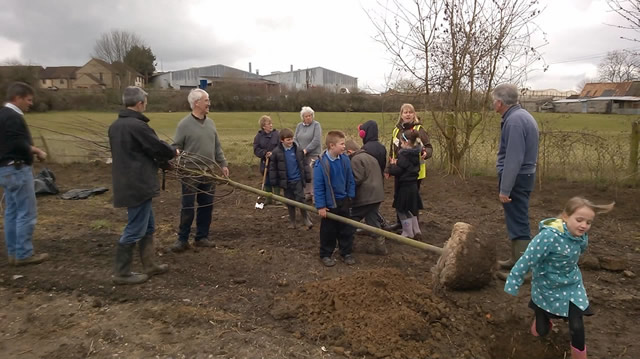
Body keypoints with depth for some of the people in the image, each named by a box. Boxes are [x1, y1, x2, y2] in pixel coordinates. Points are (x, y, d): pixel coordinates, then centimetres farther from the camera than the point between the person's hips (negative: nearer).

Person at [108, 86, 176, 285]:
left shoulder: (115, 126, 11)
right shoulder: (137, 125, -19)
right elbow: (159, 147, -12)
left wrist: (158, 158, 10)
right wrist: (173, 151, 9)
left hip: (126, 183, 10)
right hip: (138, 185, -10)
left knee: (148, 226, 19)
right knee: (135, 229, 1)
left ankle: (149, 265, 28)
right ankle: (122, 273, 11)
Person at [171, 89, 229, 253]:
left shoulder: (210, 123, 9)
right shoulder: (184, 124, -8)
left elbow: (217, 147, 15)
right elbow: (176, 148, -6)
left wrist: (223, 164, 11)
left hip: (209, 173, 6)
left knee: (206, 207, 10)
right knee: (187, 208, 2)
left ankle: (202, 237, 23)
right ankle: (182, 239, 14)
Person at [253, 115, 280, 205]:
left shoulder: (277, 134, -5)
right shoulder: (259, 136, 0)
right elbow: (256, 149, -3)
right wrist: (265, 153, -18)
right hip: (265, 162, 2)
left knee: (275, 182, 4)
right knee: (267, 182, 12)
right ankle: (268, 199, 25)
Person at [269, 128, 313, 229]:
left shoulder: (298, 150, -2)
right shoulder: (276, 152, -6)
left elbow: (304, 164, 6)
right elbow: (272, 167, 1)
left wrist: (307, 177, 6)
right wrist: (274, 181, 1)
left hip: (298, 180, 0)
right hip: (286, 181, 1)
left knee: (300, 200, -4)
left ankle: (306, 219, 16)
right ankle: (292, 221, 26)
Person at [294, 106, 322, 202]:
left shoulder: (316, 125, -4)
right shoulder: (299, 126, 12)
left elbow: (316, 140, -12)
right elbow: (295, 139, 11)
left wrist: (306, 150, -14)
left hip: (313, 155, -5)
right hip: (301, 155, 5)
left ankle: (315, 195, 0)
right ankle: (307, 194, 19)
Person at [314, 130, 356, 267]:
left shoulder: (345, 159, -7)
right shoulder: (321, 163, -19)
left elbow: (350, 180, 5)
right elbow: (318, 187, -15)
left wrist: (350, 196, 4)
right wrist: (320, 206, -14)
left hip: (343, 202, 4)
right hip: (329, 203, -4)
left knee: (346, 229, 14)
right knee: (328, 231, 11)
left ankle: (346, 253, 31)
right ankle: (325, 255, 27)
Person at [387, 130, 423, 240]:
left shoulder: (404, 155, -22)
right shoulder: (415, 154, 5)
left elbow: (395, 171, -25)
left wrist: (392, 164, -4)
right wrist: (396, 164, 7)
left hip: (404, 187, -9)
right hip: (413, 185, 9)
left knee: (402, 210, 7)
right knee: (411, 210, 21)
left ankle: (408, 234, 17)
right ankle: (416, 232, 30)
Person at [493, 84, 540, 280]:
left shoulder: (514, 120, -21)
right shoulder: (521, 116, 11)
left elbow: (513, 159, -26)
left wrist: (505, 189, -23)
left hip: (516, 178, -11)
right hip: (523, 175, 11)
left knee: (518, 224, -3)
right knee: (517, 221, 19)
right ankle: (517, 260, 32)